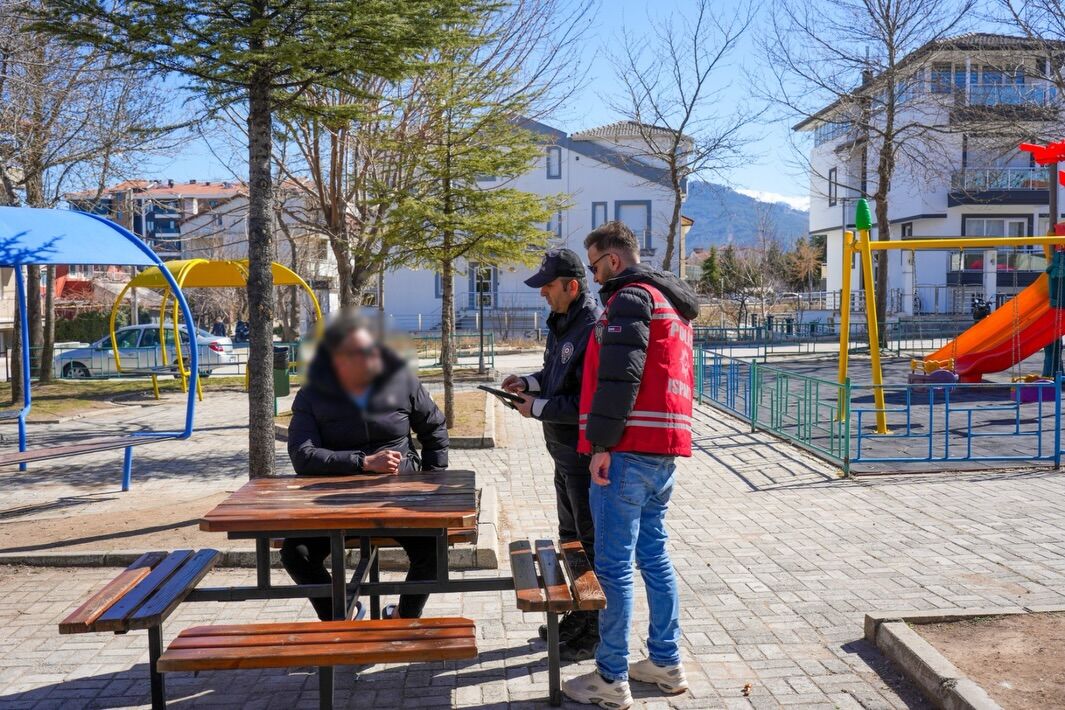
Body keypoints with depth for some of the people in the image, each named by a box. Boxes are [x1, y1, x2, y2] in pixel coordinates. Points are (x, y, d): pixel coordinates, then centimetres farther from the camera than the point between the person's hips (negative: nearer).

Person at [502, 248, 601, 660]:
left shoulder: (594, 328, -22)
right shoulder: (561, 323, 9)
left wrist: (538, 407, -20)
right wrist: (530, 383, 4)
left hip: (585, 453, -10)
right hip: (564, 450, 10)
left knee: (591, 541, 1)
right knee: (570, 536, 21)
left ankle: (597, 630, 14)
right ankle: (578, 614, 36)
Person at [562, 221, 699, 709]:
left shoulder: (631, 296, -9)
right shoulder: (672, 302, 22)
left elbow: (619, 374, -20)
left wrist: (602, 443, -19)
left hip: (629, 451, -10)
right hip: (665, 449, 10)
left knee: (614, 565, -3)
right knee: (654, 555, 16)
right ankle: (666, 663, 24)